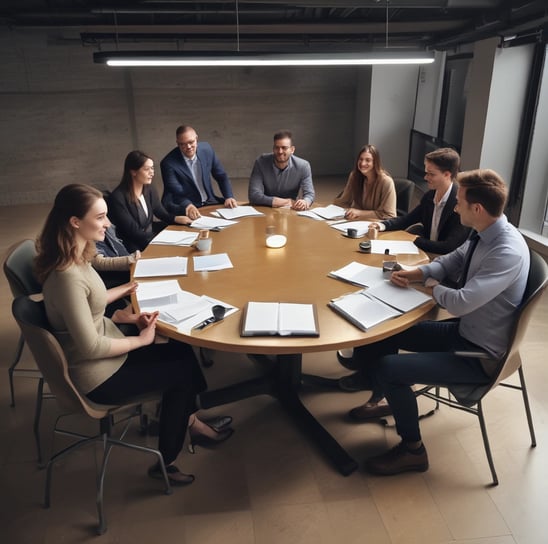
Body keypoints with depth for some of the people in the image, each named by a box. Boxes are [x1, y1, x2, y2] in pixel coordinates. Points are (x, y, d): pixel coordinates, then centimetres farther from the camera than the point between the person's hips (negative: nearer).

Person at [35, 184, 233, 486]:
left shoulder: (75, 257, -1)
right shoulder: (67, 275, -32)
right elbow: (91, 347, -28)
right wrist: (141, 339, -17)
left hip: (102, 349, 8)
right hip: (96, 374, -8)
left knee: (181, 349, 8)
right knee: (183, 368, 3)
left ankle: (187, 418, 31)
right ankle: (165, 462, 21)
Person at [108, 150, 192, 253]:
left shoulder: (148, 189, 4)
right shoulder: (118, 197, -18)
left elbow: (161, 213, 11)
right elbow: (133, 231, -19)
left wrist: (176, 218, -10)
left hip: (152, 235, 7)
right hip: (134, 248, -7)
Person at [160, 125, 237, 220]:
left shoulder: (206, 149, 0)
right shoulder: (168, 163, -14)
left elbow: (221, 176, 10)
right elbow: (175, 193, -19)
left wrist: (229, 197, -7)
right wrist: (188, 206, -41)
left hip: (210, 203, 4)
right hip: (186, 209, -4)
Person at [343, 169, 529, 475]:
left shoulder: (508, 252, -30)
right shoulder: (484, 235, -2)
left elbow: (461, 302, -35)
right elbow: (450, 261, 15)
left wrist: (433, 286, -13)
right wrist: (413, 274, -4)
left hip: (481, 354, -9)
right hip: (463, 329, 9)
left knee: (389, 368, -19)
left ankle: (413, 450, 4)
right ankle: (381, 399, 33)